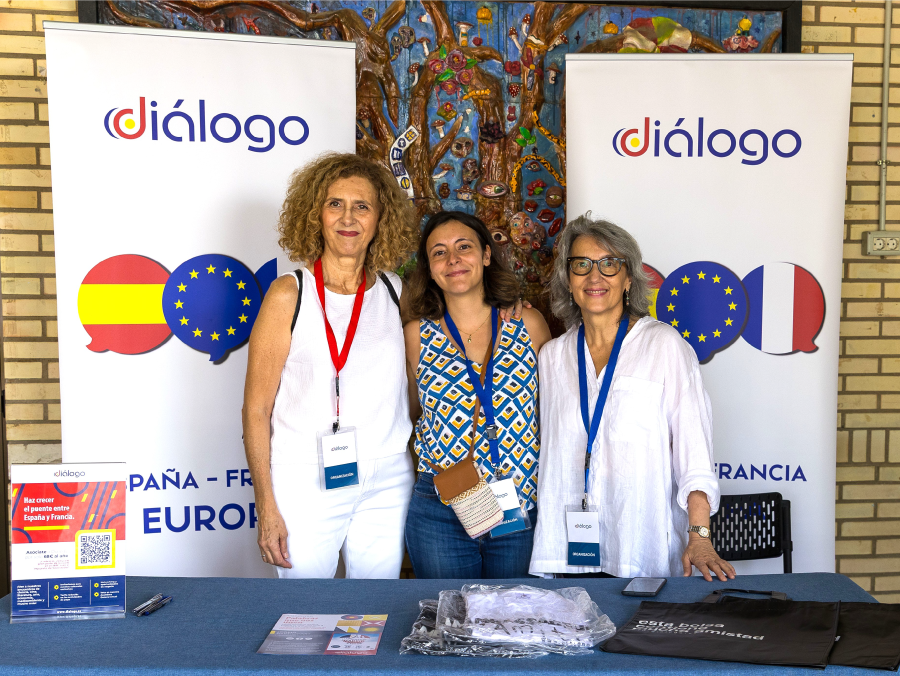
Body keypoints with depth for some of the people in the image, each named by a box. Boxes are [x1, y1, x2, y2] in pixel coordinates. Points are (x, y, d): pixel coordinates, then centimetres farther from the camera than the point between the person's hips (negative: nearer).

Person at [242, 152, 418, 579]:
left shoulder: (395, 291, 5)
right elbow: (256, 409, -5)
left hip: (387, 480, 3)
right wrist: (266, 505, -8)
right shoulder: (290, 294, -5)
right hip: (306, 480, -3)